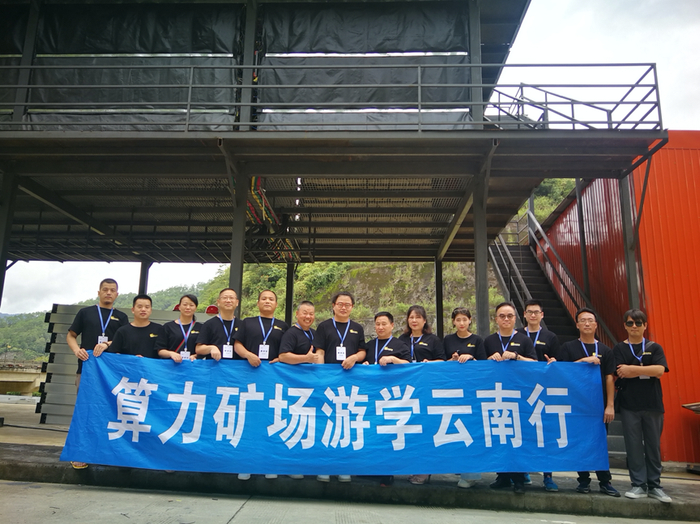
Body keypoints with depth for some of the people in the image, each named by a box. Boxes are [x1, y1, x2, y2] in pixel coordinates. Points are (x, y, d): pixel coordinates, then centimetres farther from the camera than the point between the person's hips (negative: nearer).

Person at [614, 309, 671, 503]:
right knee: (633, 446, 1)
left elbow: (660, 370, -11)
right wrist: (648, 371, -8)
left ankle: (654, 486, 18)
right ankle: (639, 485, 10)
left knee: (653, 446, 7)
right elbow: (620, 374, -8)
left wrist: (632, 368, -14)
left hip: (653, 405, 1)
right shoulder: (619, 349, 5)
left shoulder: (655, 348, 6)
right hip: (629, 405, -1)